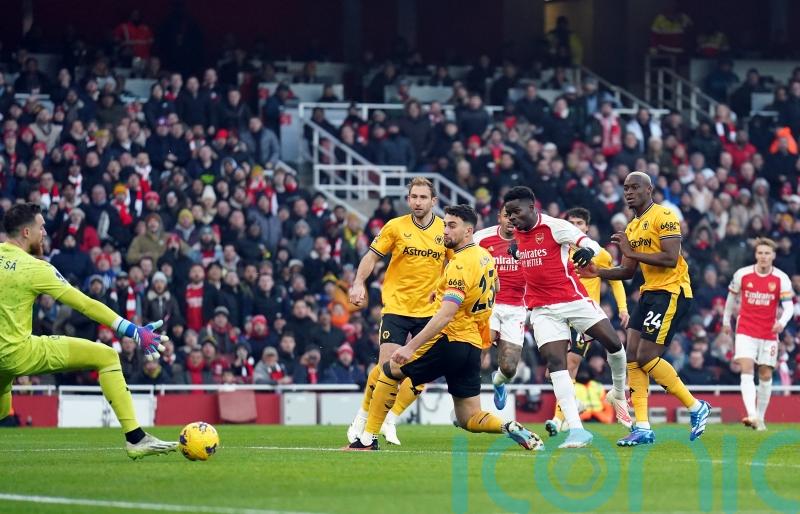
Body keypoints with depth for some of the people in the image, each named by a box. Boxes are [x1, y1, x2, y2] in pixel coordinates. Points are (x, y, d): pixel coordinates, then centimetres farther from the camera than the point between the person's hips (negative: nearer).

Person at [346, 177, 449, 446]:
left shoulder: (444, 230, 2)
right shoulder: (396, 226, -3)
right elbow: (372, 256, 1)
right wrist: (358, 283, -13)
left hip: (429, 311, 2)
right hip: (396, 307, -2)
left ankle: (391, 419, 14)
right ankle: (362, 419, 7)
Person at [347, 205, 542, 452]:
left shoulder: (461, 265, -17)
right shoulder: (485, 256, 10)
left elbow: (446, 315, -26)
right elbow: (494, 289, 32)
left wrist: (411, 347, -30)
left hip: (450, 341, -8)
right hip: (473, 346, 8)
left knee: (388, 371, 9)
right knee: (470, 419, 11)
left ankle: (367, 439, 8)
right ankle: (510, 428, -15)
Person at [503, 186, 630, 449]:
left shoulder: (555, 226, -11)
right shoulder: (518, 233, 9)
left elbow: (593, 245, -20)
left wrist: (587, 251, -41)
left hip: (573, 299, -4)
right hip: (542, 308, 4)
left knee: (613, 343, -4)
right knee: (555, 361, -12)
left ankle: (619, 394, 28)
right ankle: (577, 430, -18)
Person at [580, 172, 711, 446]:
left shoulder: (664, 217, -12)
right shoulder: (632, 228, 17)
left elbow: (671, 259, -22)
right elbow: (628, 271, 20)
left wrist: (632, 252, -20)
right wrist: (598, 272, 4)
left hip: (671, 292, -9)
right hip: (649, 292, 9)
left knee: (646, 357, -13)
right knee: (633, 356, -1)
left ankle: (696, 407, 0)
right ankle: (642, 427, 0)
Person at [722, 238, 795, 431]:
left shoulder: (781, 279, -6)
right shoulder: (742, 274, -4)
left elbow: (788, 305, -11)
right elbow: (732, 297, 14)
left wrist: (782, 322, -31)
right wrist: (726, 320, 21)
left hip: (769, 334, 1)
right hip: (745, 331, -1)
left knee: (766, 375, 5)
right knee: (747, 370, -17)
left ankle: (760, 417, 18)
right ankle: (752, 415, -28)